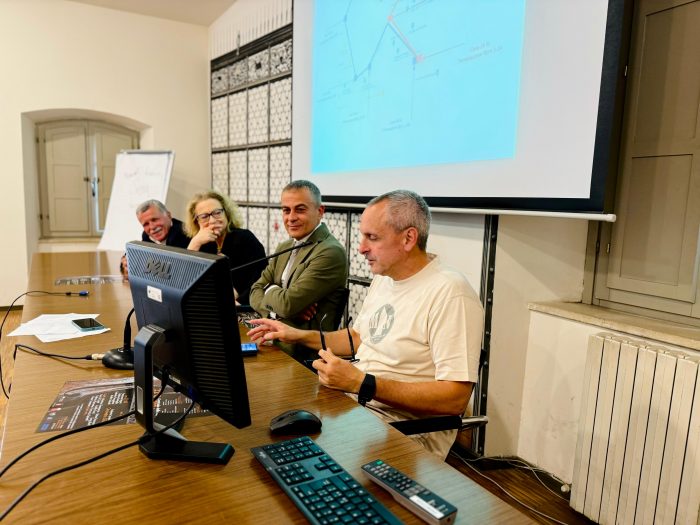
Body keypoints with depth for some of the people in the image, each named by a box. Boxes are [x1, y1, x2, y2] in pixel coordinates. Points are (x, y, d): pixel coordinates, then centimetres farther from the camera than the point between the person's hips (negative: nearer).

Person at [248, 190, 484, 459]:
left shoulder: (450, 294, -20)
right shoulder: (383, 278, 9)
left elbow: (455, 397, -24)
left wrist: (361, 383, -27)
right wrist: (299, 335, 11)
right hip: (354, 402, 8)